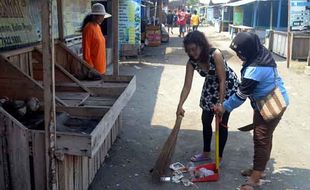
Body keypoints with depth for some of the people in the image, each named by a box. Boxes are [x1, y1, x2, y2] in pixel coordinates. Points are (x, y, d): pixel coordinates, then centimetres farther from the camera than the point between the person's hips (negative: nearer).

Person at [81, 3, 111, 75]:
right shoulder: (89, 28, -15)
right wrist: (89, 65, -19)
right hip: (93, 65, -8)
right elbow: (86, 48, -17)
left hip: (100, 64, 9)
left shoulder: (98, 27, 11)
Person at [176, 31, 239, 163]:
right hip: (211, 87, 6)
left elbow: (222, 80, -28)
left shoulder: (215, 54, -33)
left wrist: (221, 103, -27)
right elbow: (187, 86, -15)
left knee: (222, 122, -3)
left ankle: (219, 157, 12)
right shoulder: (192, 62, -17)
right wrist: (180, 105, -23)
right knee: (206, 120, 9)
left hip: (228, 86, -6)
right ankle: (206, 153, 27)